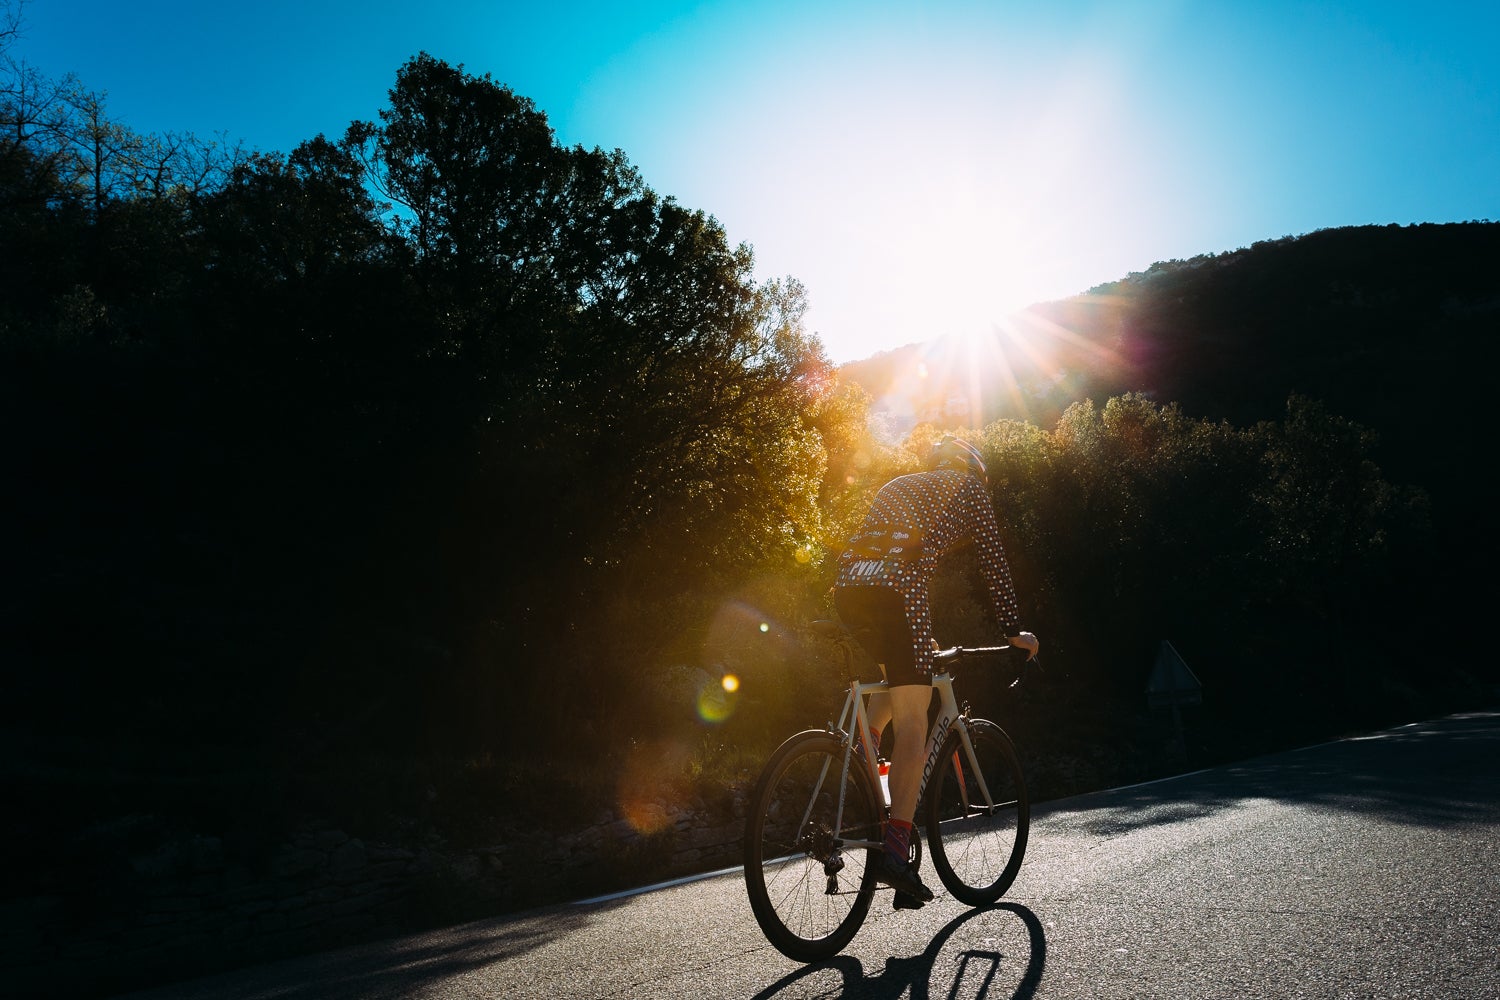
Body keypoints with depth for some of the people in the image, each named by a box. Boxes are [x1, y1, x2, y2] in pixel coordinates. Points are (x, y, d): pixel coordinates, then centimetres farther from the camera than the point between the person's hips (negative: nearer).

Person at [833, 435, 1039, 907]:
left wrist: (918, 636, 45)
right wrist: (1014, 630, 18)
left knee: (897, 676, 31)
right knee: (913, 721, -5)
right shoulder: (970, 486, 19)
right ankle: (895, 848, -12)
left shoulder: (898, 485, 34)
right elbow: (993, 561, 13)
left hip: (847, 589, 6)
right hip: (895, 591, -6)